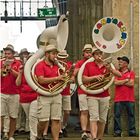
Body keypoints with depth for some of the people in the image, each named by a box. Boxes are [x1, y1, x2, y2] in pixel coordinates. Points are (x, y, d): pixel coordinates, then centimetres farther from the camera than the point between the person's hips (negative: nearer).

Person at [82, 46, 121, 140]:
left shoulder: (107, 65, 8)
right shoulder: (88, 65, 3)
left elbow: (119, 75, -3)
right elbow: (84, 79, -3)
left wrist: (109, 68, -19)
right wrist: (95, 77, -16)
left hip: (105, 96, 3)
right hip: (92, 96, -3)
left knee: (102, 119, 8)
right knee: (94, 118, -14)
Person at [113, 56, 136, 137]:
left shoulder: (131, 73, 6)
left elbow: (131, 84, -8)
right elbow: (116, 82, -7)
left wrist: (120, 82, -4)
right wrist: (126, 80, -5)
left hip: (129, 98, 0)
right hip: (118, 98, 0)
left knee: (131, 115, 4)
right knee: (117, 115, -1)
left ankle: (132, 132, 10)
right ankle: (117, 132, 4)